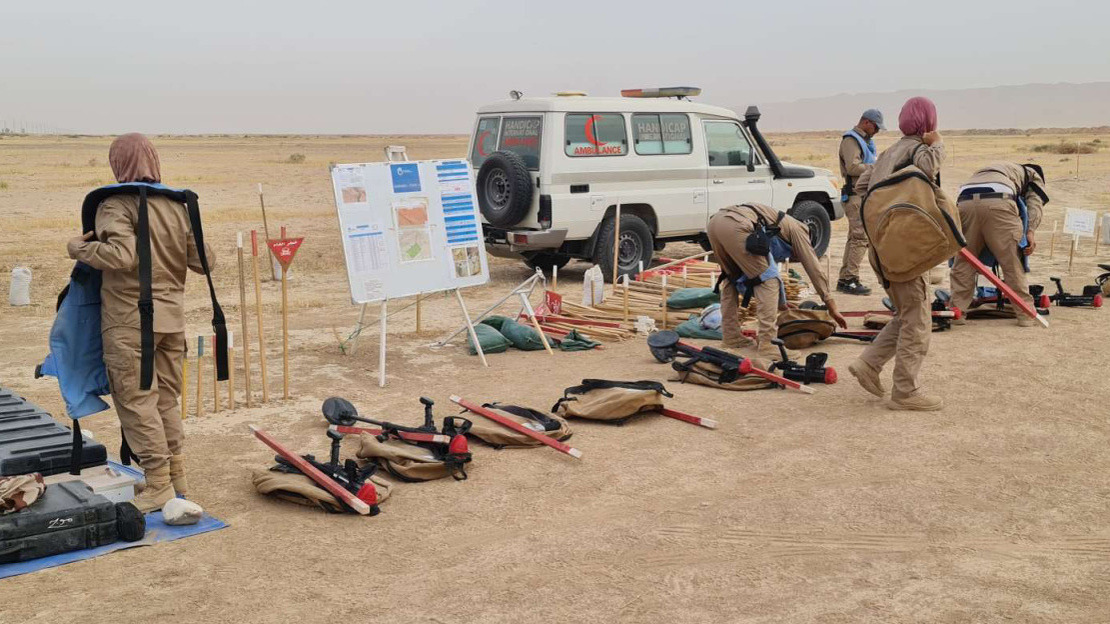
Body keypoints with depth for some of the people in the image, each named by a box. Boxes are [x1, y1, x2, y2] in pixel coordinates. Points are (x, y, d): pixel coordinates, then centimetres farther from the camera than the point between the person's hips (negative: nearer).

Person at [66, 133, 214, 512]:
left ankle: (159, 485, 3)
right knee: (167, 400, 16)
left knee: (137, 402, 1)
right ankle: (177, 478, 22)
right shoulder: (178, 207, 7)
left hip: (130, 322, -6)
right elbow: (205, 262, 7)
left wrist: (79, 248, -9)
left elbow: (121, 256, -25)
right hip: (171, 318, 7)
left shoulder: (116, 205, -11)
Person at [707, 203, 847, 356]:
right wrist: (832, 307, 23)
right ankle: (767, 343, -8)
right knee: (767, 279, 1)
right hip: (736, 226, -8)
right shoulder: (797, 229, 21)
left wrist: (783, 305, 55)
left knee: (731, 277, 27)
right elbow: (814, 268, 19)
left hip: (715, 222, 8)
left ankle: (731, 336, 25)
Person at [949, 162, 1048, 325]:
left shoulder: (984, 171, 46)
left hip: (965, 200, 4)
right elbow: (1036, 202, 13)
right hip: (998, 202, -4)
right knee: (1012, 262, 5)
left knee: (963, 261, 13)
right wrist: (1031, 231, 1)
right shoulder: (1032, 174, 33)